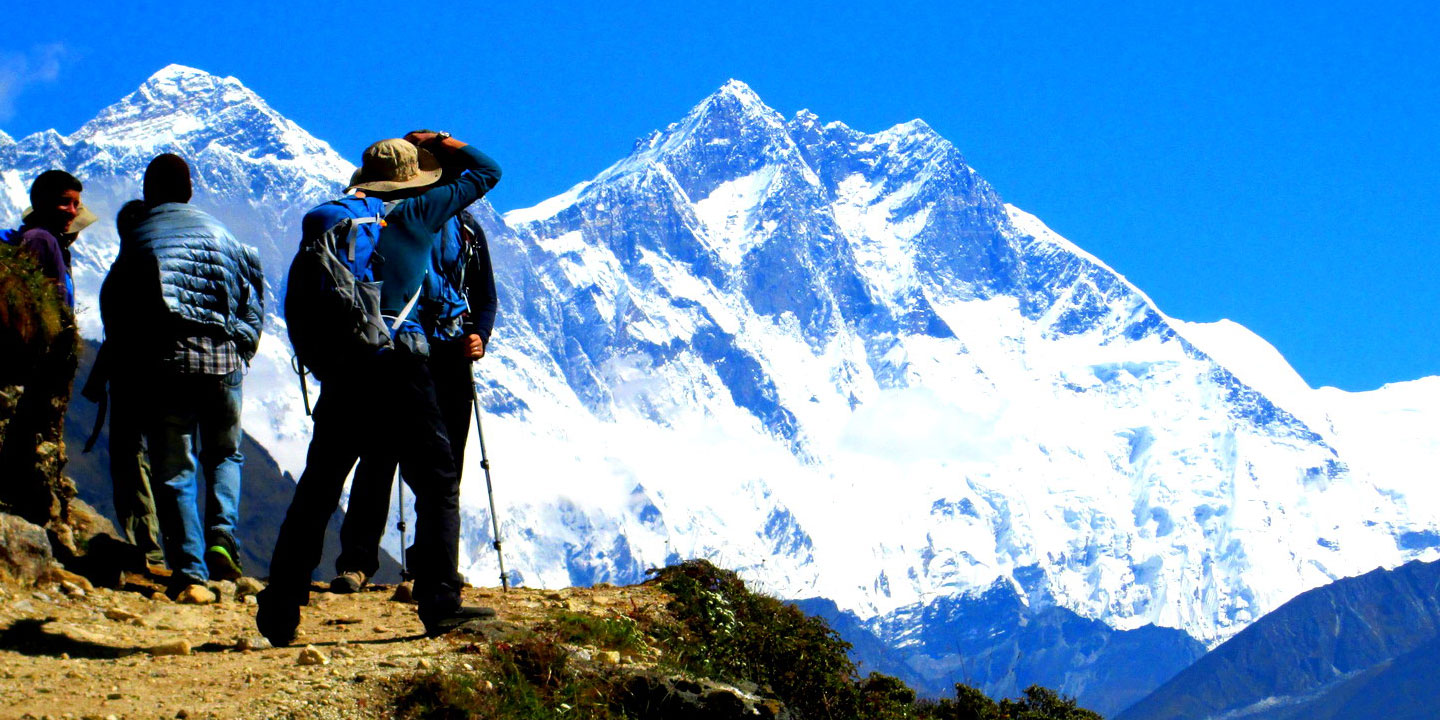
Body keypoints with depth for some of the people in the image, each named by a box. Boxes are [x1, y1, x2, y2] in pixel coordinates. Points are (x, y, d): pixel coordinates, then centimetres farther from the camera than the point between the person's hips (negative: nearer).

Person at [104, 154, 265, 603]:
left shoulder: (138, 239, 3)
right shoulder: (219, 234, 9)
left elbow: (114, 309, 2)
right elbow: (254, 293, 9)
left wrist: (135, 360, 12)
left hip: (166, 363, -2)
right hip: (224, 361, 2)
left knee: (174, 472, 3)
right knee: (225, 456, 21)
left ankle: (190, 574, -4)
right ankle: (222, 538, -1)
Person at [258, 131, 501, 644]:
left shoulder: (328, 219, 12)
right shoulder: (418, 214, 5)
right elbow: (487, 172, 15)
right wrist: (439, 143, 27)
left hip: (341, 366, 4)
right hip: (399, 363, -4)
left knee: (316, 491, 10)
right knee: (437, 485, 4)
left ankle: (279, 615, 10)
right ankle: (440, 605, -5)